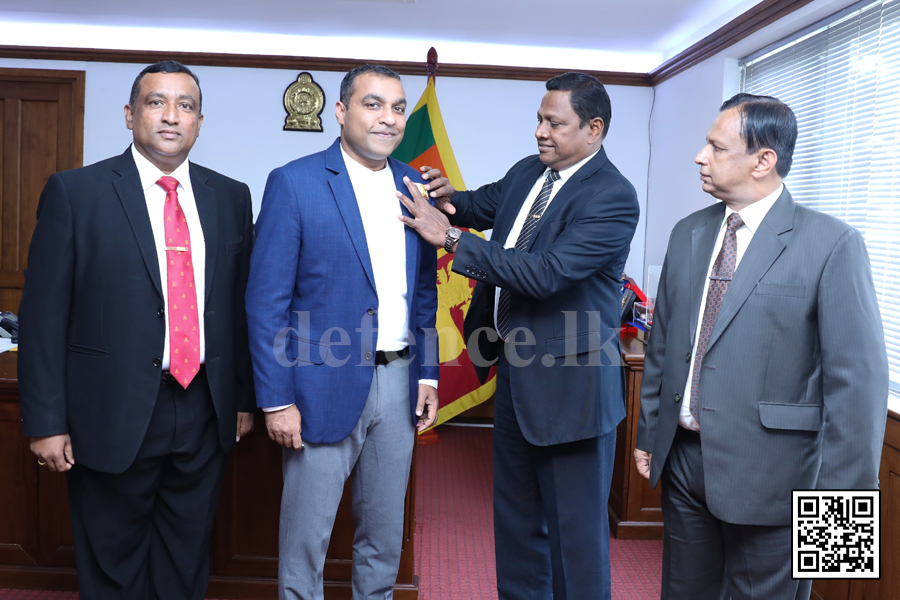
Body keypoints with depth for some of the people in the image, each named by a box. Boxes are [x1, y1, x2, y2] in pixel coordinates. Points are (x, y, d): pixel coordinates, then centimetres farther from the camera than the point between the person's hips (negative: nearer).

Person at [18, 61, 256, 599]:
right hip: (114, 413, -3)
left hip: (204, 412, 3)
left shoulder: (231, 197, 6)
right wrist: (46, 421, -8)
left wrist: (245, 398, 10)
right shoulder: (75, 192, -4)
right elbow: (44, 313, -6)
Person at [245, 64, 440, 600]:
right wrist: (276, 400, -13)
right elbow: (266, 299, -10)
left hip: (398, 382, 5)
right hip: (326, 384, -5)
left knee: (386, 531, 18)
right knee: (306, 534, 8)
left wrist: (428, 374, 9)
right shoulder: (295, 183, -8)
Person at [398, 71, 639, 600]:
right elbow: (487, 206, 26)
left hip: (569, 384, -8)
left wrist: (450, 237, -24)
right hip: (515, 371, 8)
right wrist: (452, 199, 2)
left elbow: (545, 273, -28)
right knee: (516, 516, 22)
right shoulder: (527, 172, 6)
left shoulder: (614, 197, -18)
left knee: (575, 527, 5)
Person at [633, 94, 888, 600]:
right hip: (684, 458, 5)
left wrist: (839, 496, -15)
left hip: (768, 473, -5)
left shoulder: (832, 244, -12)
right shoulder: (688, 233, 6)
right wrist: (649, 433, 14)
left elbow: (857, 378, -14)